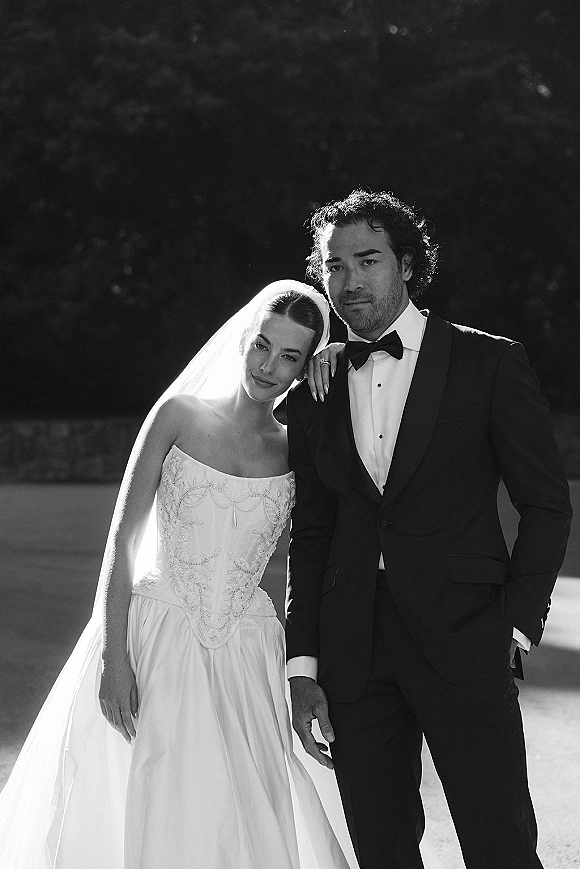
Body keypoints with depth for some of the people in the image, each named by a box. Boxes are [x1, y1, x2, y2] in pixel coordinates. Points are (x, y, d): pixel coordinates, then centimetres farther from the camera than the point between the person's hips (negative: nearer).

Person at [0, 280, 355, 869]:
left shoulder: (296, 448, 7)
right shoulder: (180, 415, 1)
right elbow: (123, 537, -2)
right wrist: (114, 654, -11)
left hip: (242, 655, 2)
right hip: (155, 638, -1)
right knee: (123, 814, 0)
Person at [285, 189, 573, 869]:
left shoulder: (489, 363, 1)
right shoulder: (313, 393, 11)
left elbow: (546, 503, 2)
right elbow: (311, 534, 13)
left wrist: (517, 626, -5)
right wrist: (303, 665, 7)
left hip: (463, 638, -3)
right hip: (352, 652, 4)